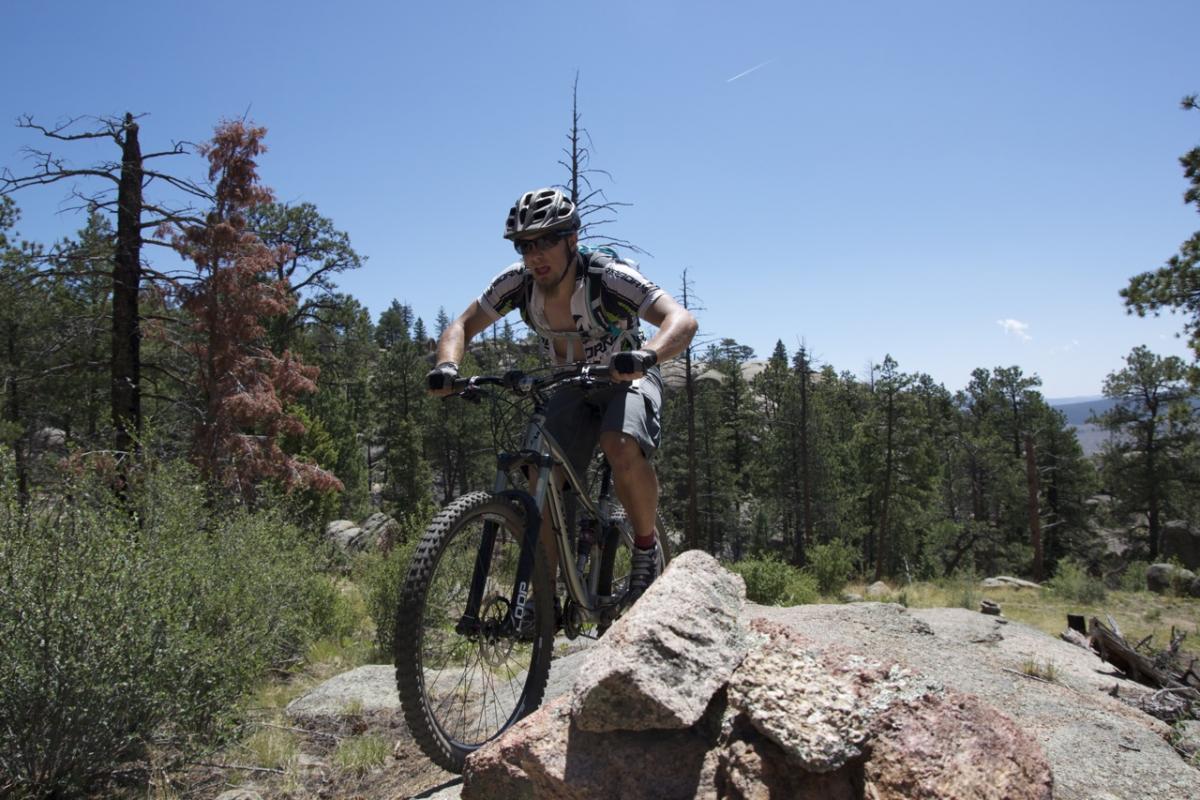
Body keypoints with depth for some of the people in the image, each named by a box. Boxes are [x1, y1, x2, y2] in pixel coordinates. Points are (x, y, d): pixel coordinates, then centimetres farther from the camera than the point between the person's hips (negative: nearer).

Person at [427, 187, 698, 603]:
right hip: (573, 386, 4)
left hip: (627, 379, -4)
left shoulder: (609, 278, -31)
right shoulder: (517, 282, -18)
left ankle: (647, 545, -9)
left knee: (622, 448, -35)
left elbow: (682, 320, -41)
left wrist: (645, 355, -62)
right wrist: (447, 367, -33)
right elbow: (462, 326, -11)